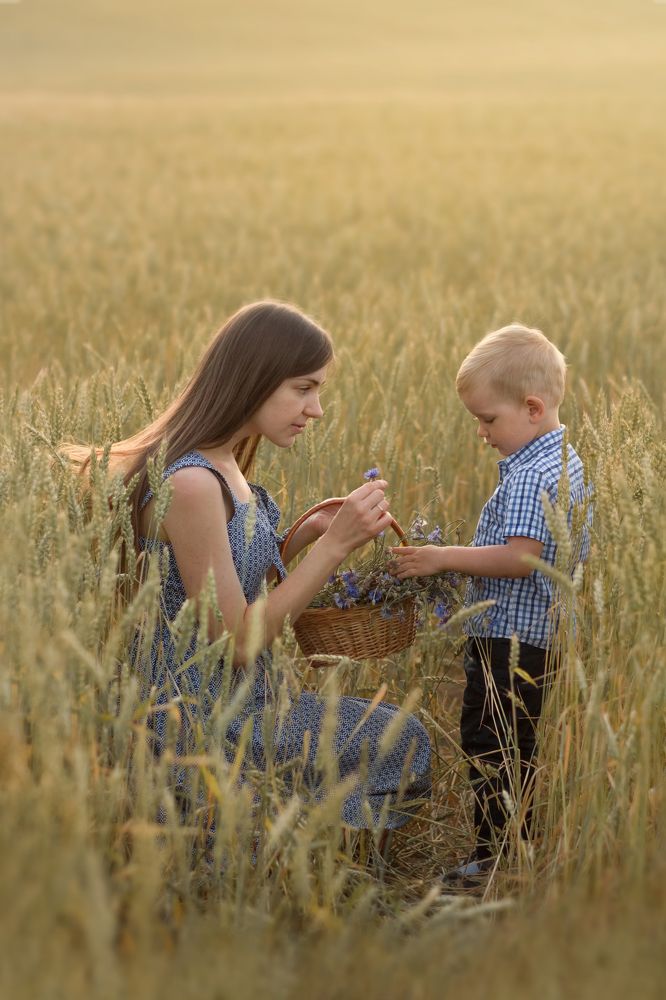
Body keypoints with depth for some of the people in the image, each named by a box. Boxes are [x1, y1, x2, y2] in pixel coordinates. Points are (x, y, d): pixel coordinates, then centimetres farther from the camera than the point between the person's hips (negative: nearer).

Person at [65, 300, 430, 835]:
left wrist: (307, 533, -2)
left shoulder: (222, 467, 5)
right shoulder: (190, 484, -24)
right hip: (196, 717, -10)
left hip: (234, 696, 10)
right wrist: (335, 544, -22)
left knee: (401, 735, 18)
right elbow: (236, 641, -21)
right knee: (405, 741, 1)